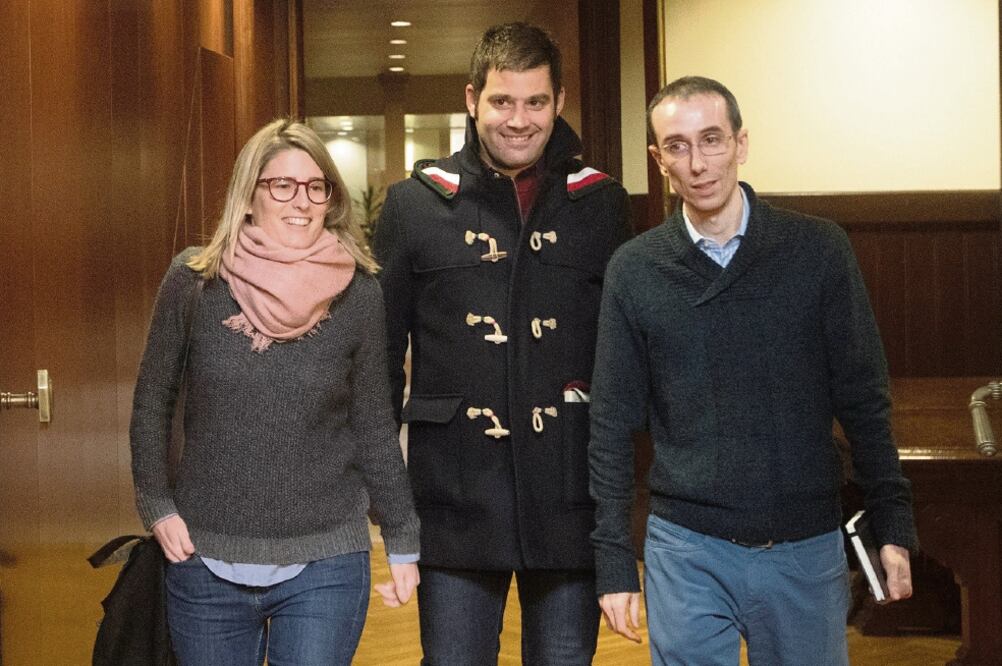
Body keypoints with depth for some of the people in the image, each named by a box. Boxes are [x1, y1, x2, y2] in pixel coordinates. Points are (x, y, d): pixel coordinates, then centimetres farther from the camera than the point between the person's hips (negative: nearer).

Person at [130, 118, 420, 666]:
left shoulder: (357, 292, -3)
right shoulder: (193, 281, -3)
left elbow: (374, 426, 5)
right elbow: (152, 403, 7)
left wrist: (403, 542, 6)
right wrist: (157, 507, -1)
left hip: (325, 564, -1)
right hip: (206, 564, 1)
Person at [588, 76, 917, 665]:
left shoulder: (818, 250, -2)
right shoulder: (635, 270, -1)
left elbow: (864, 399, 2)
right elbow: (613, 424, 2)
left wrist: (894, 526, -1)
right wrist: (614, 561, 0)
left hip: (807, 547, 0)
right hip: (687, 551, 0)